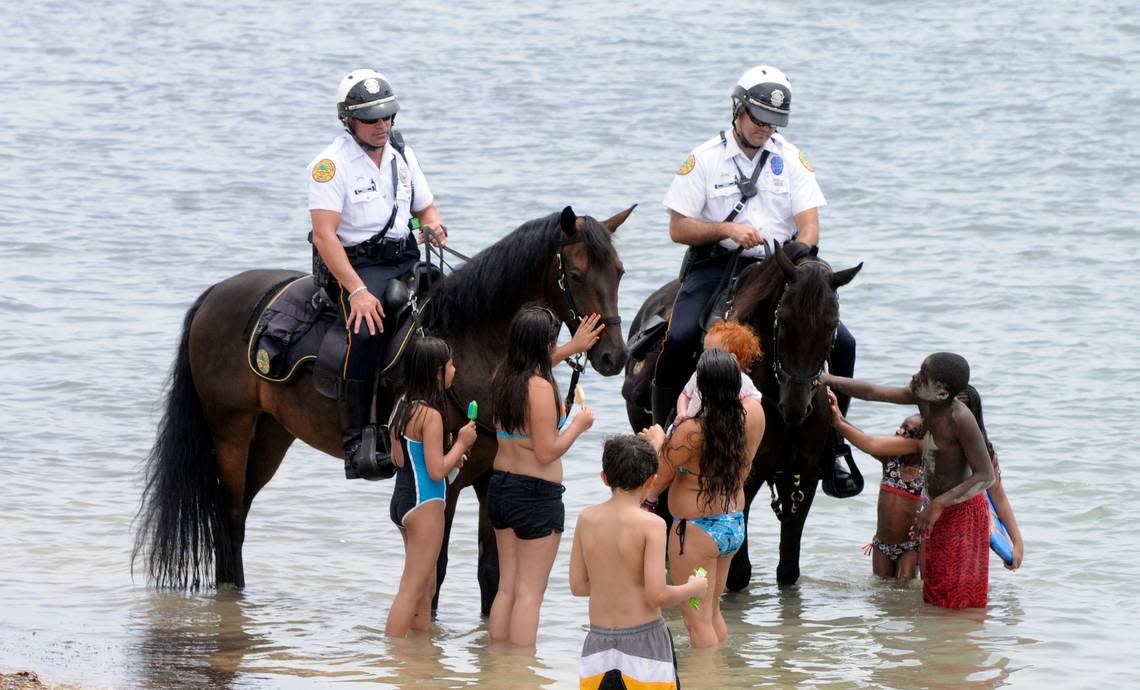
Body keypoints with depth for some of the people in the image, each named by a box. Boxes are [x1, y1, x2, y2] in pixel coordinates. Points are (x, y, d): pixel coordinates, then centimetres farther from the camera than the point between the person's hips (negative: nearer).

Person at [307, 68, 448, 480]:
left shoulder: (402, 155, 12)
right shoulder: (331, 164, -9)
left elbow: (426, 207, 24)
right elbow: (324, 235, -17)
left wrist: (433, 225, -3)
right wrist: (356, 290, -28)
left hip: (405, 261, 7)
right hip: (353, 266, -7)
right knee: (366, 332, -34)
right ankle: (357, 445, -34)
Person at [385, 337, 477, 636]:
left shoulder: (403, 407, 8)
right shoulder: (430, 415, -19)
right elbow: (436, 471, -21)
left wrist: (451, 455, 13)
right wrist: (461, 443, -7)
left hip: (402, 500, 9)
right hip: (425, 503, -9)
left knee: (427, 588, 19)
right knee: (411, 590, -5)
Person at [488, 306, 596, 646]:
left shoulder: (502, 377, 4)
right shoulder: (540, 388, -20)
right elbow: (547, 452, -20)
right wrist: (578, 425, -6)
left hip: (500, 487, 8)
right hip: (536, 495, -8)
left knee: (507, 586, 14)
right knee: (530, 592, -3)